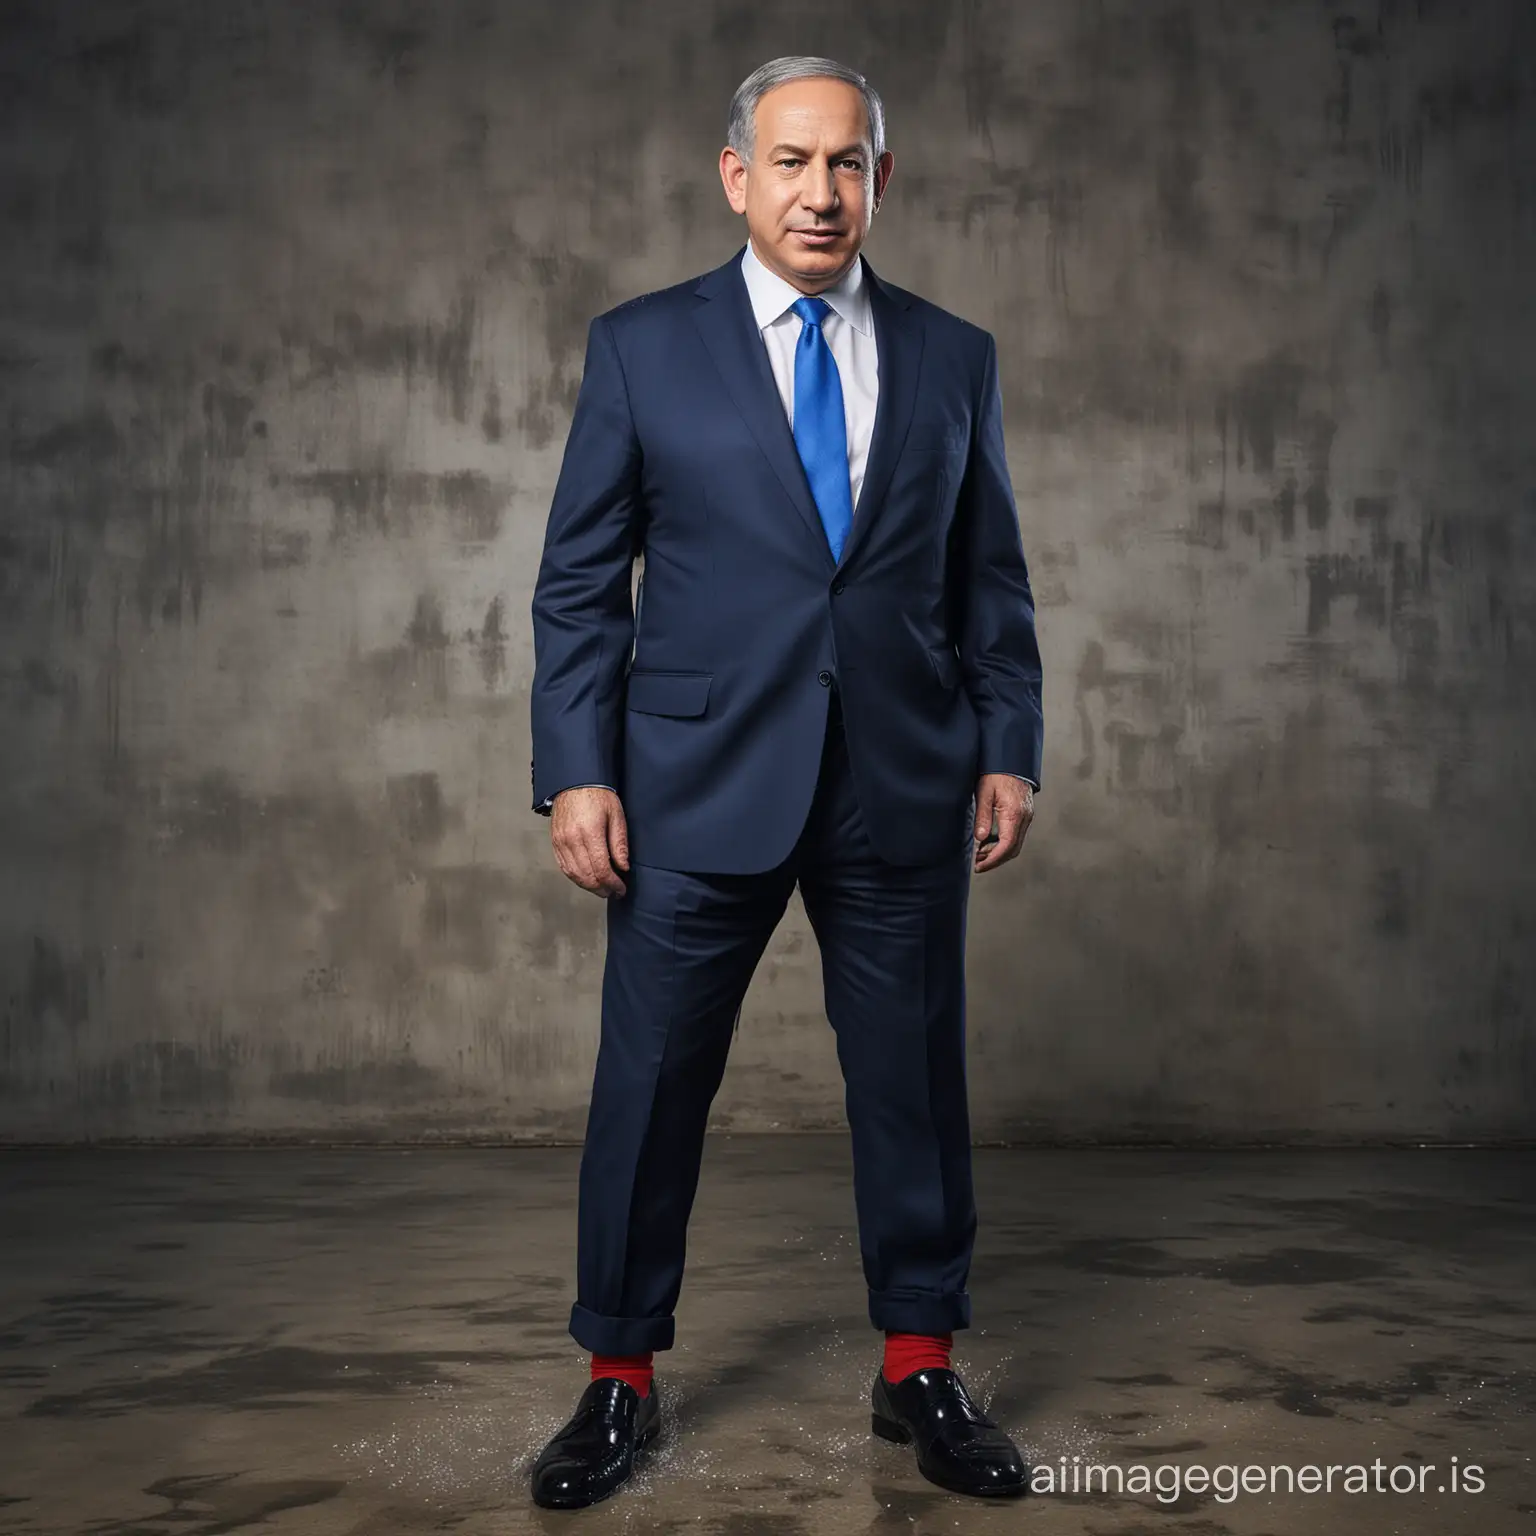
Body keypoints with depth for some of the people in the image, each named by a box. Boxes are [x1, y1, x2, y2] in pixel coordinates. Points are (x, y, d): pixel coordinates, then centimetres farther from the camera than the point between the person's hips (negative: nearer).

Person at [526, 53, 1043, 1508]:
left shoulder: (954, 356, 8)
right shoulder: (642, 345, 2)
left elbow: (990, 579, 11)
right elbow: (579, 580, 1)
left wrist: (1008, 748, 3)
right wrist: (577, 771, -6)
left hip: (902, 787, 2)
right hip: (698, 785, -1)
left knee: (914, 1078, 8)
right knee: (651, 1081, 4)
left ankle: (920, 1370, 25)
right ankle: (621, 1376, 22)